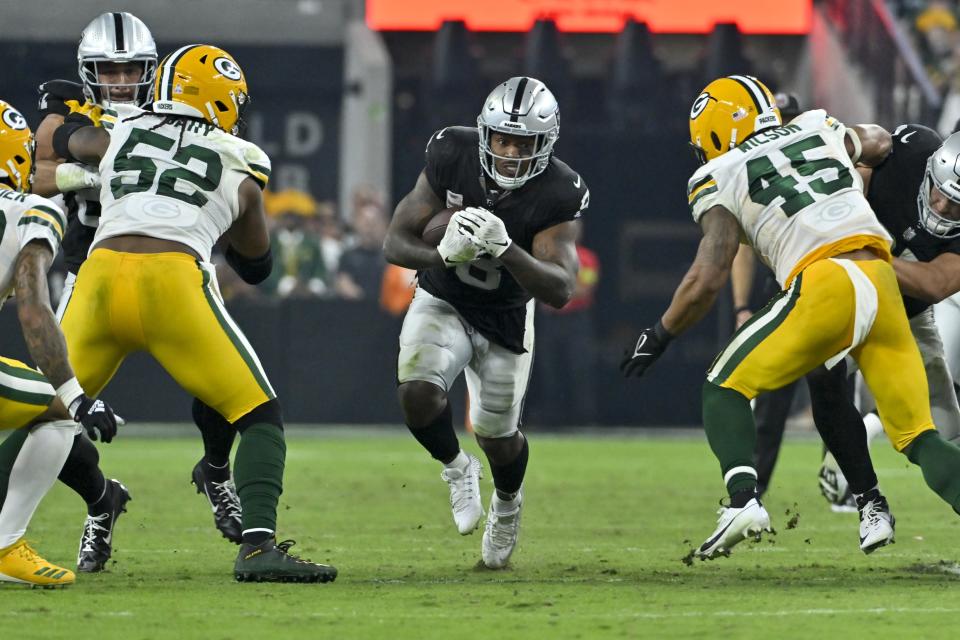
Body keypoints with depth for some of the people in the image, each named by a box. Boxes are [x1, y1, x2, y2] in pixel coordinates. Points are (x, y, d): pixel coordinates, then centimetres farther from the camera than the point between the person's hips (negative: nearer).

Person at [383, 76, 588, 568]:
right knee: (417, 392, -27)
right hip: (442, 303, 0)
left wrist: (506, 249, -47)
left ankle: (507, 504, 46)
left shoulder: (558, 195, -26)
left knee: (498, 434, 10)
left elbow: (560, 291, -31)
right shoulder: (451, 156, -23)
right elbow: (396, 242, -18)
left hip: (505, 319, 0)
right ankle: (457, 468, 5)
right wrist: (443, 254, -40)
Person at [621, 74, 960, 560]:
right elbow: (879, 143, 46)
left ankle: (743, 501, -10)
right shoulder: (820, 132, 24)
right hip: (883, 282, 5)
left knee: (725, 388, 12)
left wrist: (659, 336, 16)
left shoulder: (721, 179, 9)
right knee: (918, 437, 10)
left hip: (825, 287, -5)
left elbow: (708, 278, 2)